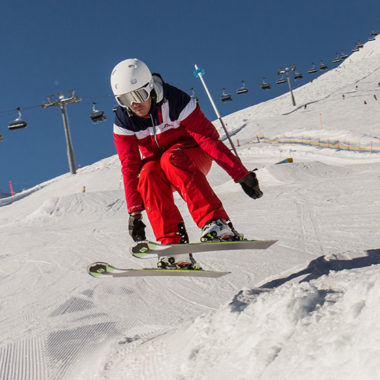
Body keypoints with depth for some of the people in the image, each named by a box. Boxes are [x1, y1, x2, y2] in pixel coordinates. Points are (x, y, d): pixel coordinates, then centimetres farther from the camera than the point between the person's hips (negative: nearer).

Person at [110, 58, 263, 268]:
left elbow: (209, 139, -24)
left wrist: (242, 174, -29)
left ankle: (218, 224, -45)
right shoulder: (123, 121, -12)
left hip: (193, 156, -3)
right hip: (155, 162, 3)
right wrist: (134, 211, -19)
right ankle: (173, 243, -35)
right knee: (148, 173, -32)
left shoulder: (176, 101, -22)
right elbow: (130, 166, -12)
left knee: (171, 159, -36)